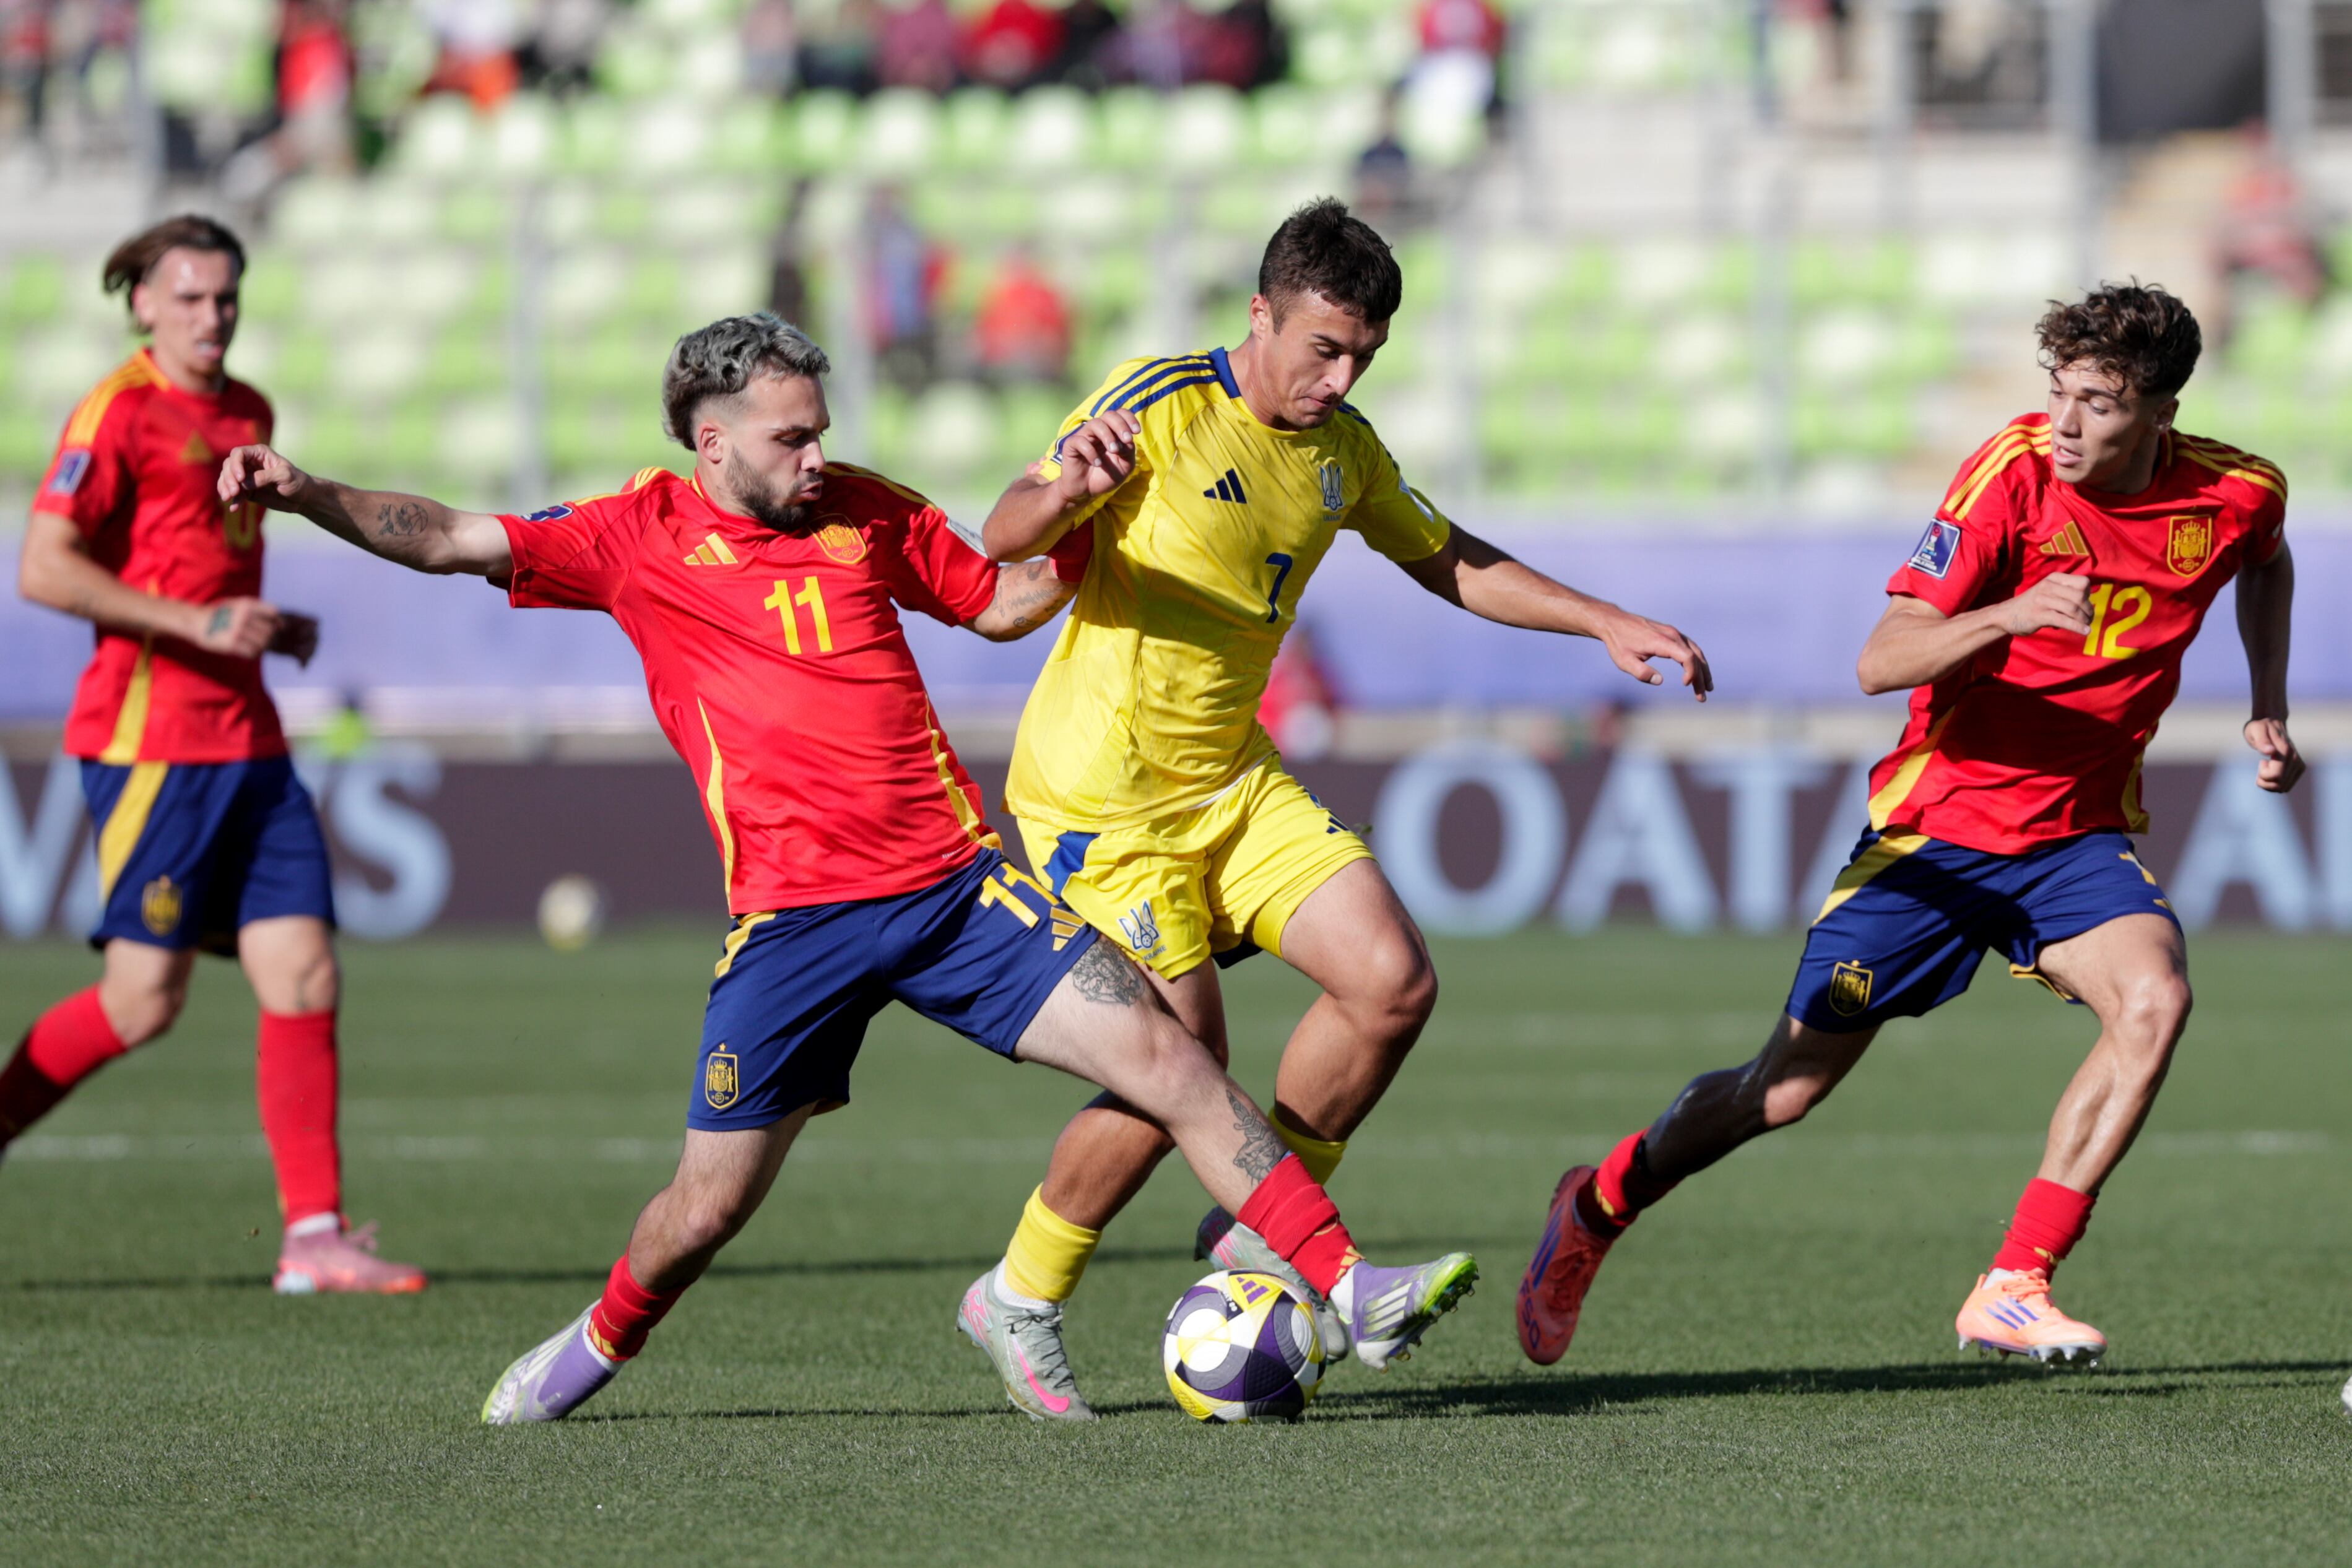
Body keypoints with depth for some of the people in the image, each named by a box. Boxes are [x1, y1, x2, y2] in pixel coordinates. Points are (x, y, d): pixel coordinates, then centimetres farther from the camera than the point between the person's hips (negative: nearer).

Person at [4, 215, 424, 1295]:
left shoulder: (248, 414, 17)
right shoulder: (119, 412, -8)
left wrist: (270, 630, 12)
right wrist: (199, 622, -18)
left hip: (248, 741, 8)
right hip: (150, 739, -8)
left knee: (306, 978, -1)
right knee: (144, 999, -8)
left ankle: (313, 1235, 0)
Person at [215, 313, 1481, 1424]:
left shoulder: (865, 511, 11)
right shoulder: (642, 538, 2)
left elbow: (1001, 604, 23)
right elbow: (449, 541, 0)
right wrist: (301, 494, -13)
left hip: (951, 880, 2)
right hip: (792, 914, -2)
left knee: (1163, 1056, -10)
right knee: (710, 1204, 1)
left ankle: (1343, 1286, -7)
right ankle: (601, 1344, 32)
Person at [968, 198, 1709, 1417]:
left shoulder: (1342, 448, 6)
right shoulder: (1160, 407, -15)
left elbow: (1447, 562, 21)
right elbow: (1003, 538, -20)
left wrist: (1604, 623, 12)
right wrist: (1064, 494, -44)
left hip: (1233, 777, 7)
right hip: (1102, 792, -7)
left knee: (1393, 984, -9)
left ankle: (1252, 1230, 10)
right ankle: (1022, 1300, 10)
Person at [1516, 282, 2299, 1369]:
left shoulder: (2236, 495, -7)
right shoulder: (2016, 471, -19)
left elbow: (2266, 563, 23)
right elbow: (1882, 662, -23)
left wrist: (2268, 710, 9)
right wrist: (2010, 614, -40)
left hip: (2078, 835, 3)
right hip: (1940, 824, -3)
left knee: (2154, 997, -28)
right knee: (1788, 1088, 2)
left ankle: (2013, 1289, -22)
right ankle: (1599, 1205, 31)